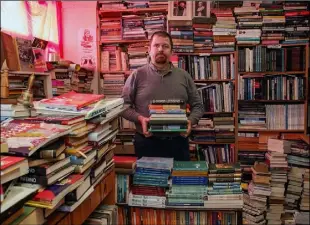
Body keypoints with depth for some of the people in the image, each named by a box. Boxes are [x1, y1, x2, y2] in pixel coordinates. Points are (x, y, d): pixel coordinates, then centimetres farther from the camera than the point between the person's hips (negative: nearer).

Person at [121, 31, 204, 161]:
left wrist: (190, 121, -9)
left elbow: (197, 106, 10)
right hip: (147, 142, -2)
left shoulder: (184, 76, 7)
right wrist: (140, 118, -16)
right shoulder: (137, 75, 0)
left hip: (178, 142, 2)